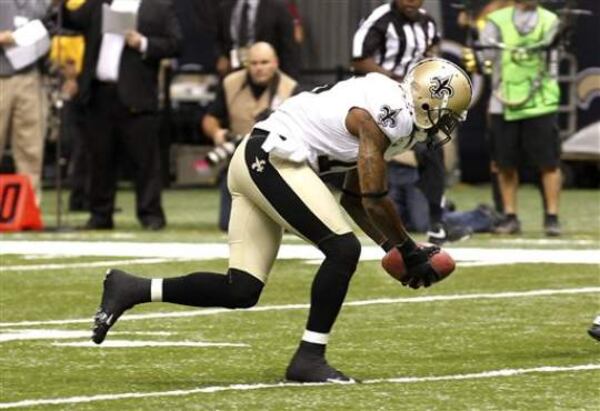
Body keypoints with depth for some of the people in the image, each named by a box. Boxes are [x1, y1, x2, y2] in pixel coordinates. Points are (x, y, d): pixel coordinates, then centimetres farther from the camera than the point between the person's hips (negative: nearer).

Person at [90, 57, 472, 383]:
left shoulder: (386, 112, 17)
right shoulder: (389, 115, -14)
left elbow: (354, 198, 22)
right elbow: (374, 200, -14)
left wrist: (393, 246, 15)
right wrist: (408, 251, -2)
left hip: (254, 162, 10)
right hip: (273, 159, -10)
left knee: (241, 291, 5)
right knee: (343, 249, -12)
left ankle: (132, 289, 8)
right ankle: (309, 358, -8)